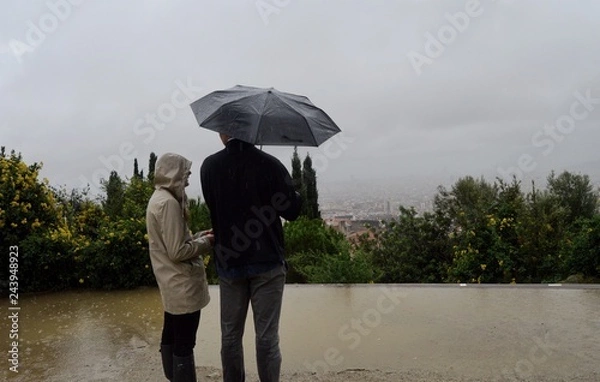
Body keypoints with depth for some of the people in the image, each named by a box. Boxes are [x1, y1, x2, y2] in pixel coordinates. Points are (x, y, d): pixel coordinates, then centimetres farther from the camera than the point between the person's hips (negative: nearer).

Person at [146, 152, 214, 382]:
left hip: (172, 285, 10)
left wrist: (199, 236, 7)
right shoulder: (169, 202, -21)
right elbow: (178, 252, -23)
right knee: (184, 344, -1)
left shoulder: (158, 199, 10)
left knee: (171, 336, 20)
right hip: (183, 286, -10)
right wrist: (206, 242, -10)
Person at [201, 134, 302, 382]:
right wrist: (296, 195, 14)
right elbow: (291, 211, -6)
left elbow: (214, 206, 9)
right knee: (267, 337, 6)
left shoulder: (209, 166, -2)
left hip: (229, 262, 3)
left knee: (230, 335, 15)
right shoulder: (270, 164, -10)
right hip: (267, 262, -2)